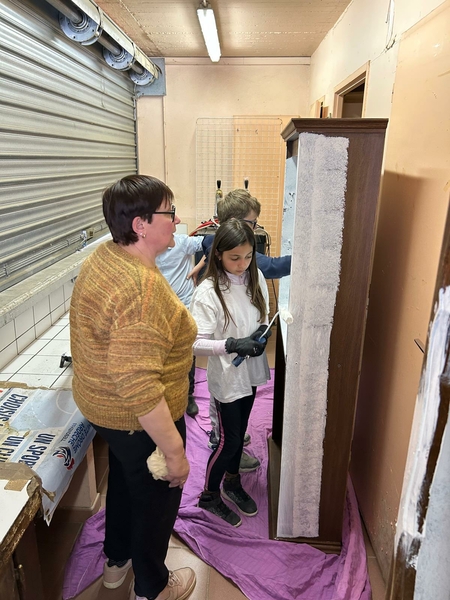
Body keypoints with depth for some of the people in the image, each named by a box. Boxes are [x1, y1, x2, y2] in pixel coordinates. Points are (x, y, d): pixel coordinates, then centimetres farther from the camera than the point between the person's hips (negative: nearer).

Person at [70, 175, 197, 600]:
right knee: (157, 497, 17)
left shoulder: (103, 257, -2)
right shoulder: (142, 289, -34)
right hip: (139, 421, -9)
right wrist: (174, 449, -26)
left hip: (101, 405, 9)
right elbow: (138, 386, -35)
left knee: (123, 478, 30)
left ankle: (116, 560, 57)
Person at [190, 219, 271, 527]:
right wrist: (231, 344, -33)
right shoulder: (208, 292, -22)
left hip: (251, 371, 6)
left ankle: (233, 482, 47)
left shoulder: (256, 278, -4)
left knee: (239, 431, 23)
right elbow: (195, 343, -23)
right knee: (229, 439, 9)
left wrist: (262, 334, -11)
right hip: (226, 376, -6)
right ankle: (209, 495, 34)